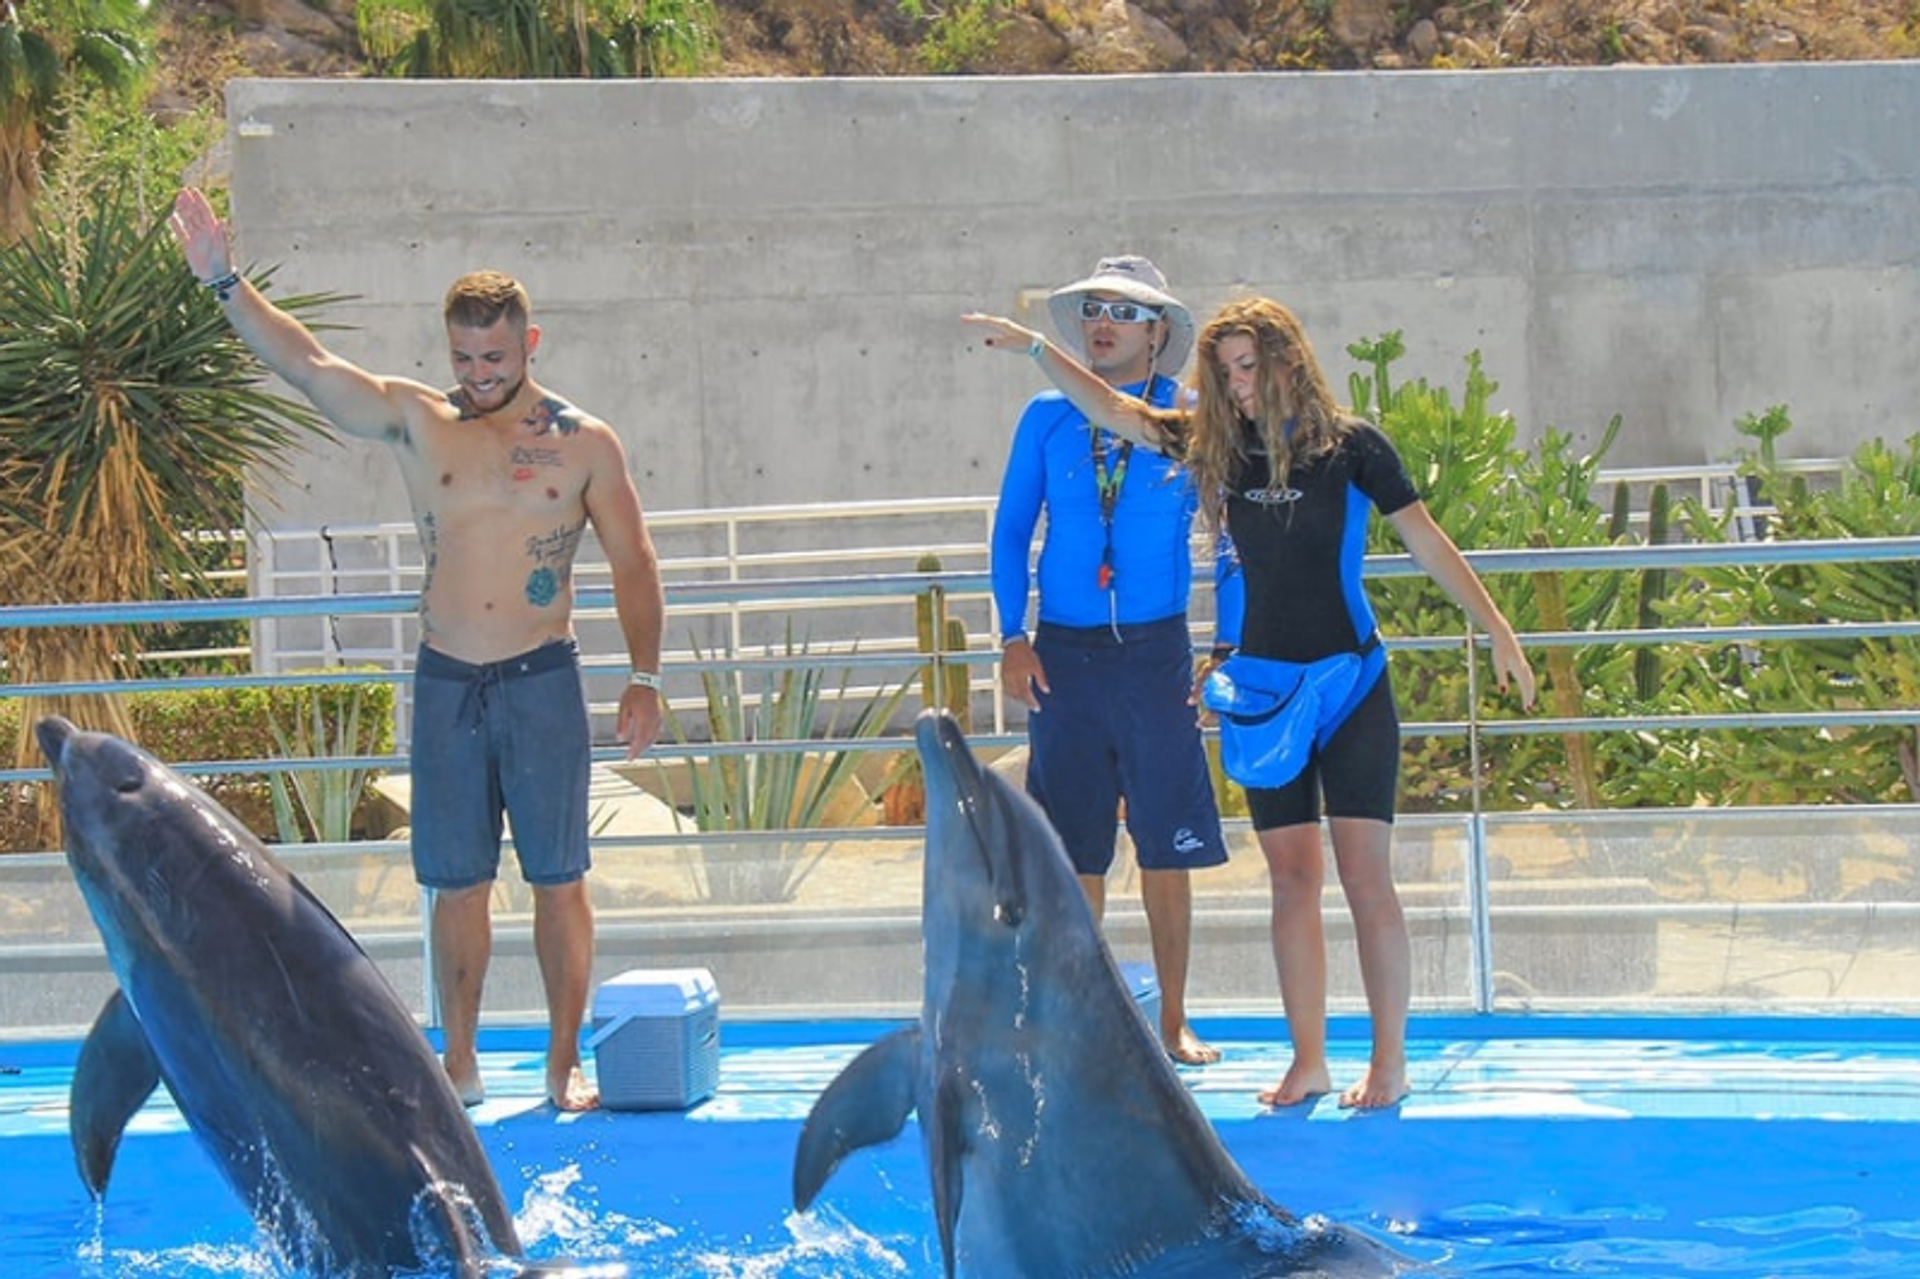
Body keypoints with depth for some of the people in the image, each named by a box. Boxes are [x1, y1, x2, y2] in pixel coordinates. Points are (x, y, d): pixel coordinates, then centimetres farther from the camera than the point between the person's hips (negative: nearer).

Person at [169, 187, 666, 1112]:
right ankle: (458, 1062, 14)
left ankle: (566, 1063, 7)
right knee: (457, 883, 6)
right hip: (446, 685, 2)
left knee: (558, 878, 1)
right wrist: (225, 284, -15)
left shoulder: (585, 443, 1)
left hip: (542, 684, -2)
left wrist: (644, 675, -3)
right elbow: (304, 361, -5)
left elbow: (633, 564, 4)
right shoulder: (415, 423, 3)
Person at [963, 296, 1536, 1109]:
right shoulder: (1217, 446, 4)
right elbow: (1112, 410, 9)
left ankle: (1389, 1061, 0)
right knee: (1291, 879, 5)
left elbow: (1427, 543, -4)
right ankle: (1307, 1062, 9)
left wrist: (1497, 631, -9)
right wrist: (1034, 348, 3)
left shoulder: (1351, 447, -6)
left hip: (1350, 684, -4)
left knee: (1364, 876, -5)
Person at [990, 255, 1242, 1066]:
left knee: (1166, 847, 2)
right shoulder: (1047, 419, 6)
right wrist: (1013, 637, 0)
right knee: (1071, 853, 3)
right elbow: (1010, 532, 11)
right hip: (1065, 655, 1)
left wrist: (1228, 653, -3)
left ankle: (1173, 1023, 12)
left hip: (1155, 654, -1)